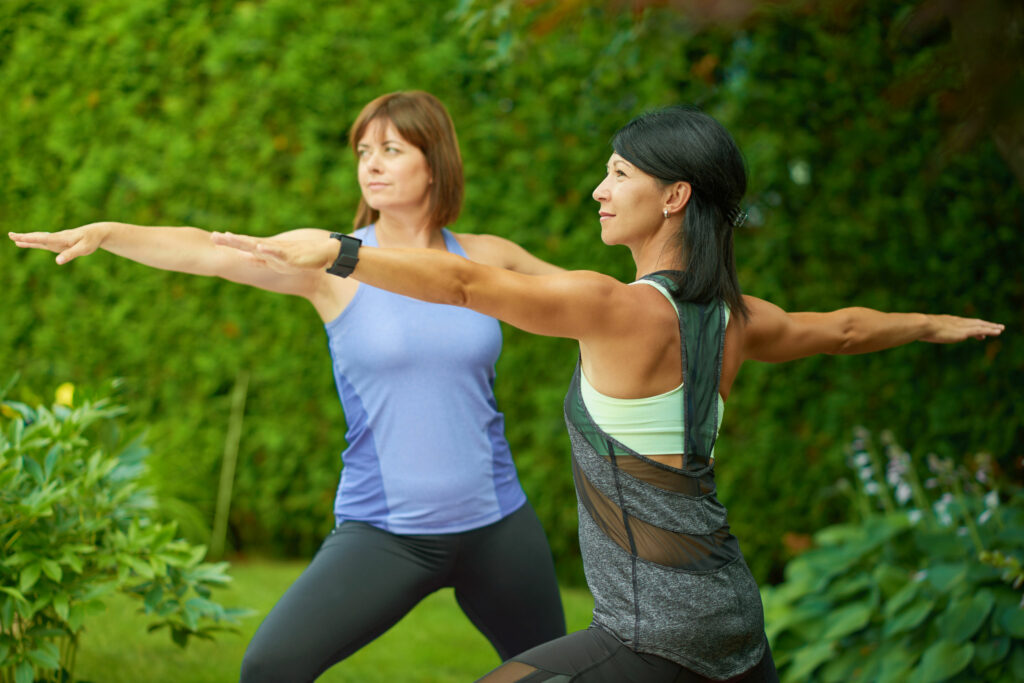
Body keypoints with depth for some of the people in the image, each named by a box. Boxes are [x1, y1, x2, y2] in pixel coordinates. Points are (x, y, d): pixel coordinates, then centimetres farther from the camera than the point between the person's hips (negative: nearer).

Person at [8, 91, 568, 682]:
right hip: (383, 535, -2)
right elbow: (209, 251, -17)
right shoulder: (332, 260, -4)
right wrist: (104, 231, -29)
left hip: (496, 525, 3)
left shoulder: (485, 259, 4)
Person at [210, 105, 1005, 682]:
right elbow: (844, 329, 23)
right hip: (729, 606, 9)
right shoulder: (733, 320, 4)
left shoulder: (623, 309, -19)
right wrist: (934, 324, 42)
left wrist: (335, 254, -36)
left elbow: (469, 285, -30)